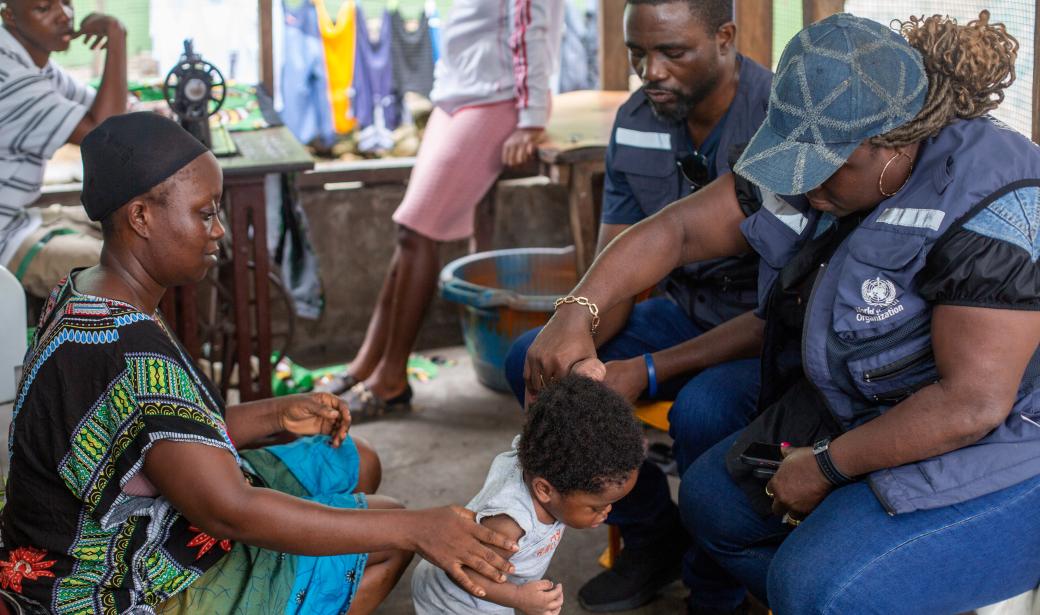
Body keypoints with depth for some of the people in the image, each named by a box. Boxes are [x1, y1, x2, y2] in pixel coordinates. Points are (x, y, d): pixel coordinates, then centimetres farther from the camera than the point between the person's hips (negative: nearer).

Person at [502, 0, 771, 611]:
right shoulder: (635, 123, -3)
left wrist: (650, 370, -30)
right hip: (685, 310, 7)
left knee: (701, 411, -36)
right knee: (529, 359, -7)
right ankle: (652, 533, 8)